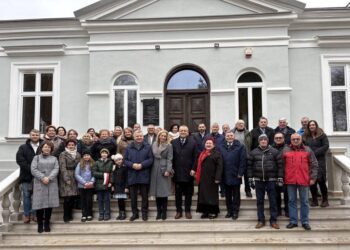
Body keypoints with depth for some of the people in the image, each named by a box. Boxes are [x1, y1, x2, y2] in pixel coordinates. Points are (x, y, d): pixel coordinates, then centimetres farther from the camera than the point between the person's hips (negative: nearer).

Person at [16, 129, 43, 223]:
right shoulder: (23, 147, 6)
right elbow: (20, 160, -5)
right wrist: (30, 169, -14)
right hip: (26, 176, 0)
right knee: (26, 195, 4)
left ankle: (34, 214, 15)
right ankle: (26, 214, 14)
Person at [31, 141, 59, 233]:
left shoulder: (54, 158, 16)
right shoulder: (36, 158, 12)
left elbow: (56, 169, 1)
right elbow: (33, 169, -2)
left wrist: (49, 178, -15)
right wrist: (42, 178, -14)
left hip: (51, 184, 2)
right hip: (39, 184, -1)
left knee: (50, 203, 0)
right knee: (39, 204, -5)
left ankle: (47, 224, 10)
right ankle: (40, 225, 4)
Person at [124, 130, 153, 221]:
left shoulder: (147, 147, 4)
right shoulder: (129, 148, 8)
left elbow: (151, 159, -3)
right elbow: (125, 160, 4)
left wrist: (141, 165, -15)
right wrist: (132, 165, -13)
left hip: (144, 176, -1)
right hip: (132, 176, 2)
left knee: (144, 195, 4)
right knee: (133, 196, 6)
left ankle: (144, 213, 15)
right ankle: (135, 213, 17)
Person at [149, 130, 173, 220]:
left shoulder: (169, 146, 1)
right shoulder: (154, 145, 11)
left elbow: (169, 159, -4)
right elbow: (152, 158, 12)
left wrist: (168, 170, -14)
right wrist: (151, 170, 4)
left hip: (164, 170, -3)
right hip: (155, 170, 4)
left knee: (164, 192, -3)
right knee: (156, 192, 4)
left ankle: (164, 212, 5)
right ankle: (158, 212, 12)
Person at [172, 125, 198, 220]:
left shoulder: (193, 143, 1)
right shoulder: (173, 142, 4)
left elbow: (195, 157, -1)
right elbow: (172, 157, 3)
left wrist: (193, 169, -8)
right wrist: (172, 169, -3)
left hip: (188, 172, -1)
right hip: (177, 173, 1)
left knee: (188, 193, 8)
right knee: (178, 193, 8)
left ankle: (188, 211, 18)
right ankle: (179, 211, 17)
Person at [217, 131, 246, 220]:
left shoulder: (240, 147, -3)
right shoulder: (220, 147, 6)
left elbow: (243, 161, -7)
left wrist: (240, 173, -11)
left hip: (236, 176, -3)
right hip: (225, 176, 3)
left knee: (236, 195, 7)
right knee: (227, 195, 11)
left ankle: (235, 212, 14)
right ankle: (229, 211, 20)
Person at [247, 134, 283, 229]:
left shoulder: (274, 152, 0)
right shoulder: (253, 152, 5)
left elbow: (280, 165, 0)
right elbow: (250, 166, 6)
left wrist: (280, 178, -5)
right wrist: (251, 178, 1)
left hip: (271, 180, -1)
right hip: (258, 180, 2)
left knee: (273, 201, 4)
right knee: (259, 201, 7)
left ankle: (273, 220, 13)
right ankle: (261, 220, 16)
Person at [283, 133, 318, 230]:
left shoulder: (307, 150, 6)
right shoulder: (286, 150, 7)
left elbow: (314, 165, 6)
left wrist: (313, 177, -2)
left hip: (304, 180, -1)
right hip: (290, 180, 1)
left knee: (304, 201, 6)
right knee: (291, 201, 7)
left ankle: (305, 222, 14)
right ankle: (293, 221, 15)